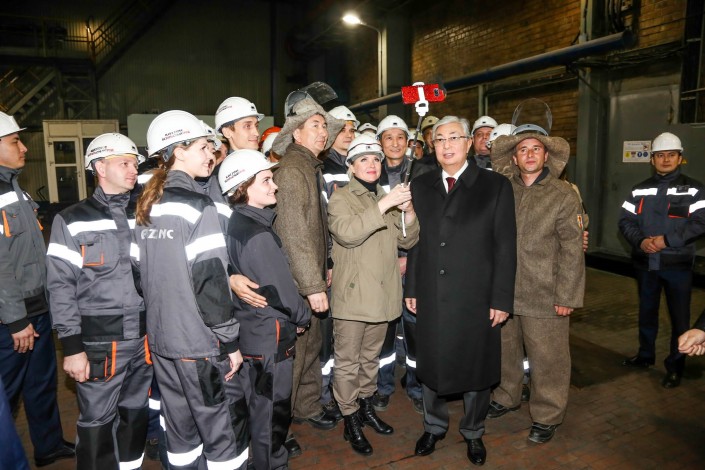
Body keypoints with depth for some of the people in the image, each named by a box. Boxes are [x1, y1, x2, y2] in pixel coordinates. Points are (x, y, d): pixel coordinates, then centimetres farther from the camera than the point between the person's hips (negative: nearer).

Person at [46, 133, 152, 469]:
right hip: (99, 341, -4)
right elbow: (61, 287, -7)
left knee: (135, 414, 17)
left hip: (143, 338, 4)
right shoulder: (72, 221, -4)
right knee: (97, 422, 7)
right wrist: (71, 346, -10)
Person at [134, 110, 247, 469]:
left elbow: (140, 272, 12)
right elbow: (210, 281, -20)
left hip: (160, 338, 8)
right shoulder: (197, 205, -15)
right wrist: (231, 341, -12)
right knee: (224, 429, 7)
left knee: (180, 429, 20)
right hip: (199, 343, -8)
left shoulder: (147, 205, 8)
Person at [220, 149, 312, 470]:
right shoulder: (257, 233, -25)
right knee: (271, 411, 10)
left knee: (257, 405, 25)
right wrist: (302, 317, -3)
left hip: (249, 331, 9)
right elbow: (280, 288, -22)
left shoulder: (236, 223, 3)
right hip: (270, 336, -9)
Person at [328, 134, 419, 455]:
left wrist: (408, 211, -8)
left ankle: (366, 407, 36)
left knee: (371, 357, 19)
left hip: (383, 294, 6)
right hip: (352, 296, -5)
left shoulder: (388, 198, 14)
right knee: (348, 362, 4)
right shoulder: (341, 198, -4)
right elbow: (346, 232, -23)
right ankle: (351, 420, 19)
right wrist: (384, 204, -26)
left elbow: (408, 240, 10)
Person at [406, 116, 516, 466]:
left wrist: (501, 299, -7)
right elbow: (415, 241, 8)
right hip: (430, 297, 3)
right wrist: (411, 289, 5)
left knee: (476, 368, 13)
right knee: (430, 366, 15)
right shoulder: (420, 186, 8)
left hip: (476, 298, -2)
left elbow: (505, 247, -4)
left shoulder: (495, 186, -1)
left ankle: (473, 432, 37)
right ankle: (434, 426, 39)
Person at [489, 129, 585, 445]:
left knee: (547, 359, 6)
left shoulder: (564, 195, -5)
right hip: (503, 291, 4)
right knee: (505, 351, 18)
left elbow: (572, 249, -8)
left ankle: (547, 416, 26)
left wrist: (566, 296, -11)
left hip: (544, 296, -3)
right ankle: (506, 398, 40)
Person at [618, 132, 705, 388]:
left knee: (679, 316, 3)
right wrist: (640, 241, -15)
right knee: (647, 310, 17)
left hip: (678, 263, -3)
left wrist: (667, 240, -21)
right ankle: (645, 354, 34)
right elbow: (626, 221, 3)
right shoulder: (640, 190, 9)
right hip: (645, 262, 4)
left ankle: (675, 366, 18)